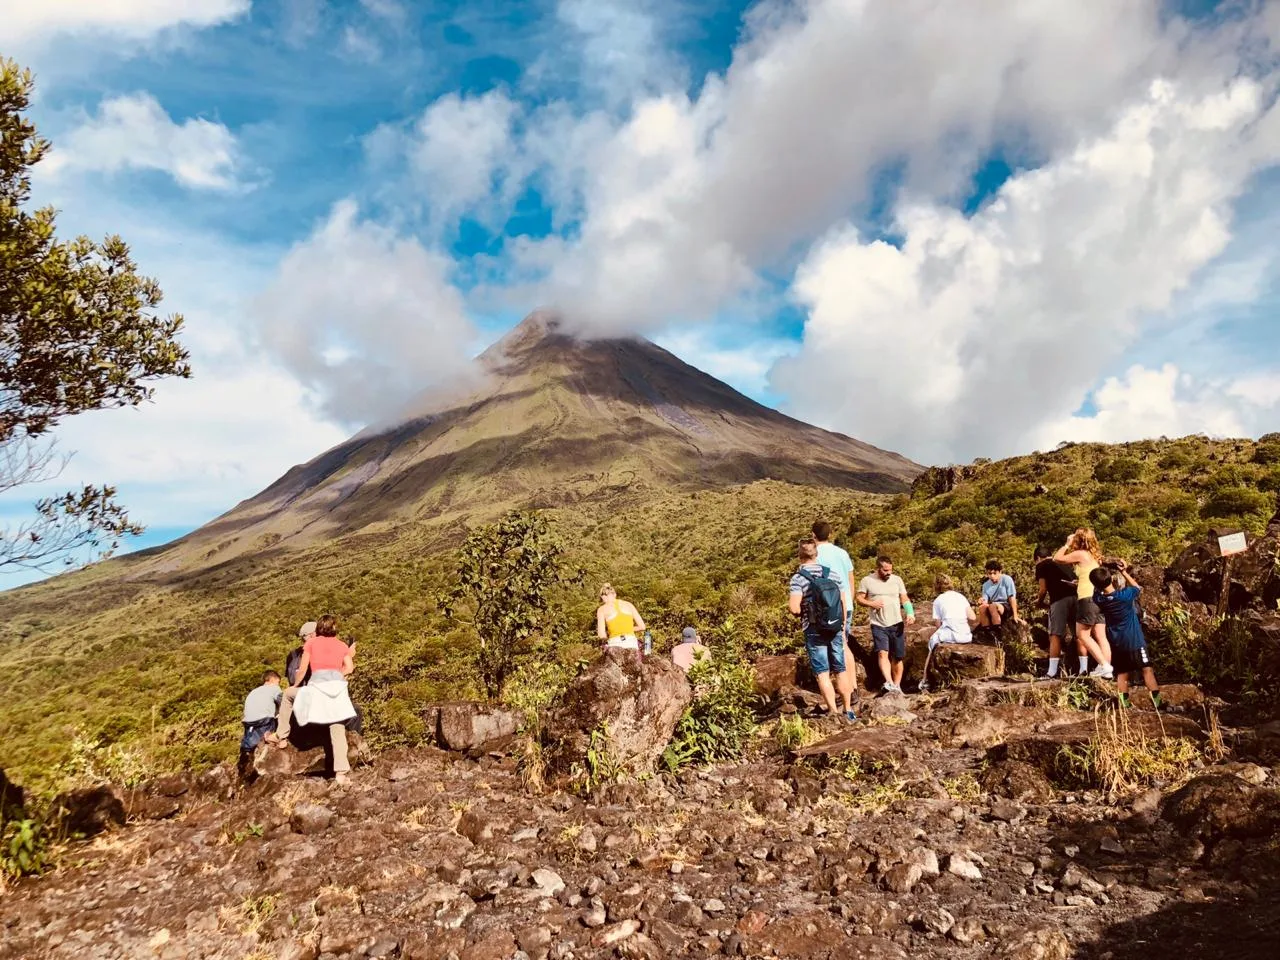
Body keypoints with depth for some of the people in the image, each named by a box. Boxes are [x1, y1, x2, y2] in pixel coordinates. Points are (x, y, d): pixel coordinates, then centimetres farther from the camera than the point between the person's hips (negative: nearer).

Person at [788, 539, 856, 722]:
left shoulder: (798, 578, -13)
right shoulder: (831, 573, 2)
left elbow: (794, 608, -23)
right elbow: (843, 603, 7)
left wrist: (794, 608, 1)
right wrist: (842, 627, 17)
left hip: (814, 632, -4)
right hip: (836, 629, 5)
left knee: (822, 673, 1)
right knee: (840, 671, 14)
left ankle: (834, 712, -6)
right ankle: (849, 710, 23)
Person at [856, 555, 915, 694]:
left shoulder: (897, 579, 5)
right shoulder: (867, 580, -1)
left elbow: (904, 599, 5)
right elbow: (859, 598, 3)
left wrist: (910, 613, -13)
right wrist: (871, 603, -16)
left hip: (896, 624, 2)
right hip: (878, 625, -2)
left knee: (897, 657, 7)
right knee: (882, 653, -19)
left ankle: (897, 686, 18)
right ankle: (889, 683, -29)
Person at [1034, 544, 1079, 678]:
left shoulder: (1041, 565, 12)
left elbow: (1043, 589, 7)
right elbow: (1075, 580, 22)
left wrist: (1039, 600, 25)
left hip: (1059, 599, -5)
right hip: (1076, 597, 5)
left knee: (1055, 635, -3)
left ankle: (1052, 671, -5)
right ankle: (1084, 668, 6)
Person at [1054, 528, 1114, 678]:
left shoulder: (1080, 554, -6)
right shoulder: (1095, 555, 17)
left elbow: (1057, 559, 0)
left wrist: (1067, 544, 8)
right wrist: (1078, 582, 28)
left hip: (1088, 598, -8)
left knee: (1082, 635, -3)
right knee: (1100, 636, 5)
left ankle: (1104, 666, -10)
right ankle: (1107, 669, 0)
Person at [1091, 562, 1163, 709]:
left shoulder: (1098, 599, -9)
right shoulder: (1125, 595, -18)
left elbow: (1097, 588, 15)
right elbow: (1137, 588, 5)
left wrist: (1098, 571, 6)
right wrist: (1124, 572, 5)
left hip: (1116, 643, 4)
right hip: (1134, 641, -4)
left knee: (1122, 674, 10)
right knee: (1147, 669, 2)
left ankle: (1124, 706, 6)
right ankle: (1158, 703, 1)